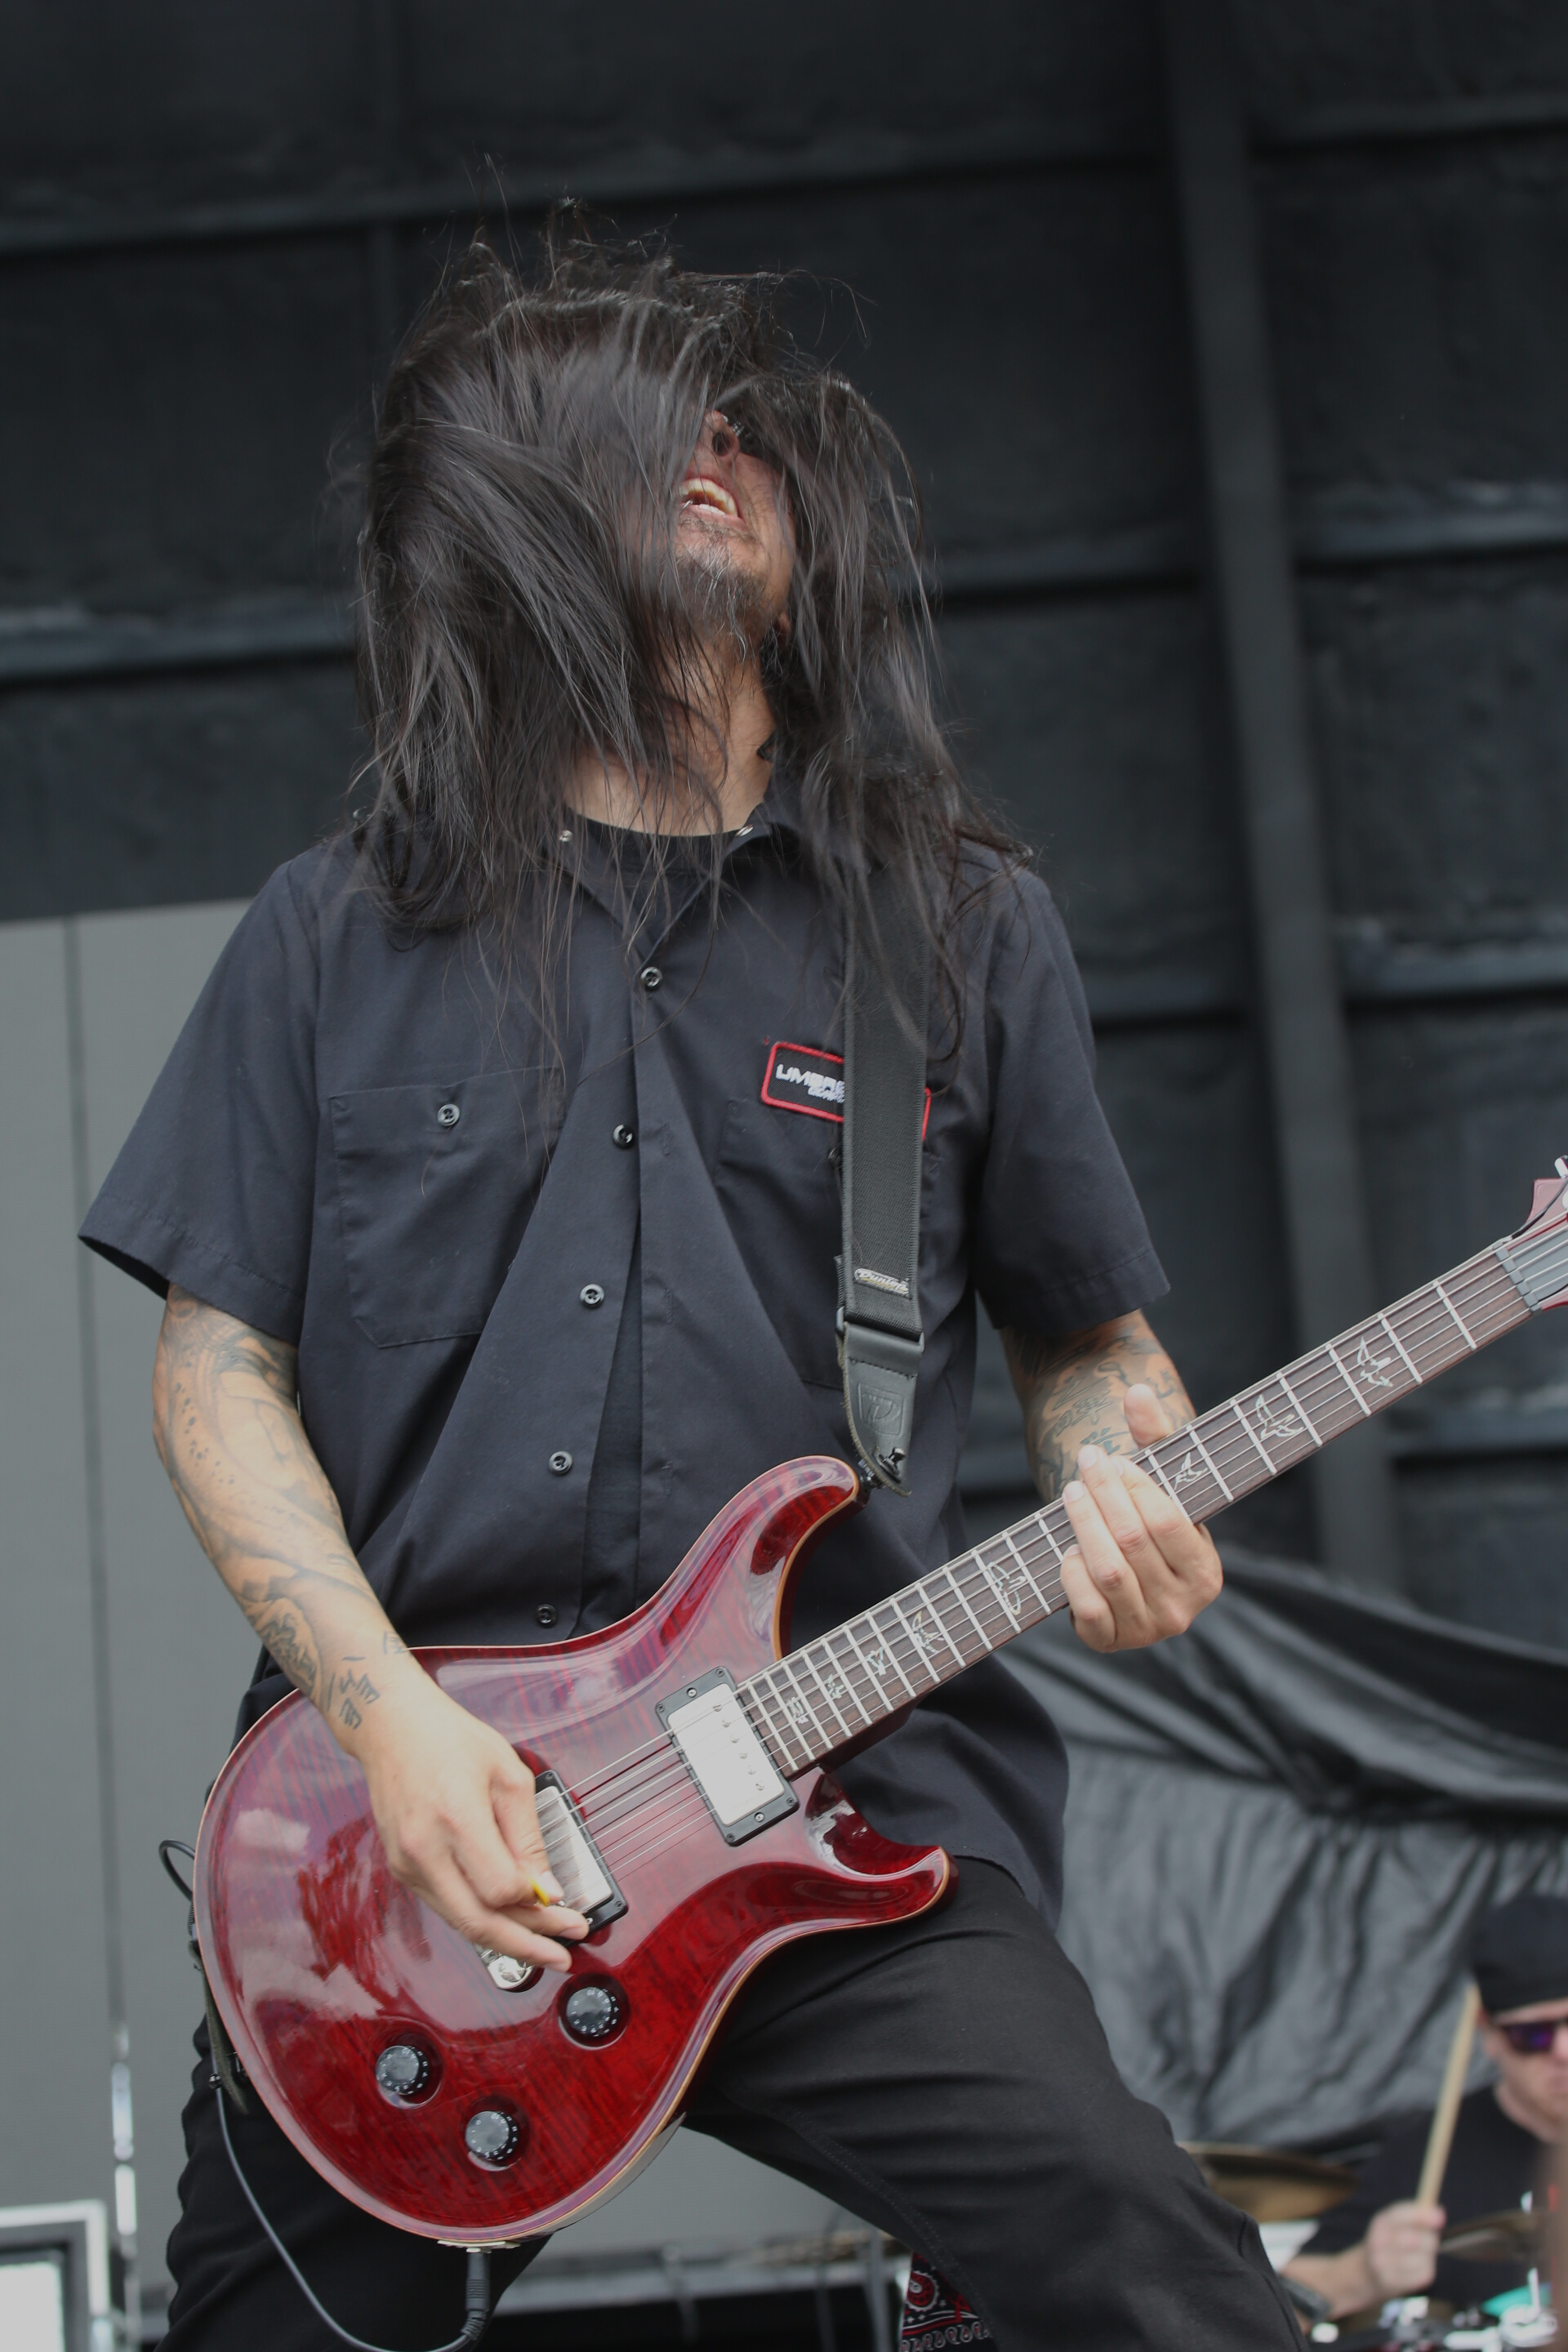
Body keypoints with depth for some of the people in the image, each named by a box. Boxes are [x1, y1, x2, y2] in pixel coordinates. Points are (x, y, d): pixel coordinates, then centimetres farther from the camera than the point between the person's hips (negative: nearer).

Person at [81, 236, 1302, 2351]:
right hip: (399, 1829, 1)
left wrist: (1128, 1500, -5)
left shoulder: (964, 928, 11)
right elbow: (219, 1360, 7)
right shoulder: (341, 938, 8)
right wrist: (387, 1722, -6)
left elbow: (1087, 1330, 18)